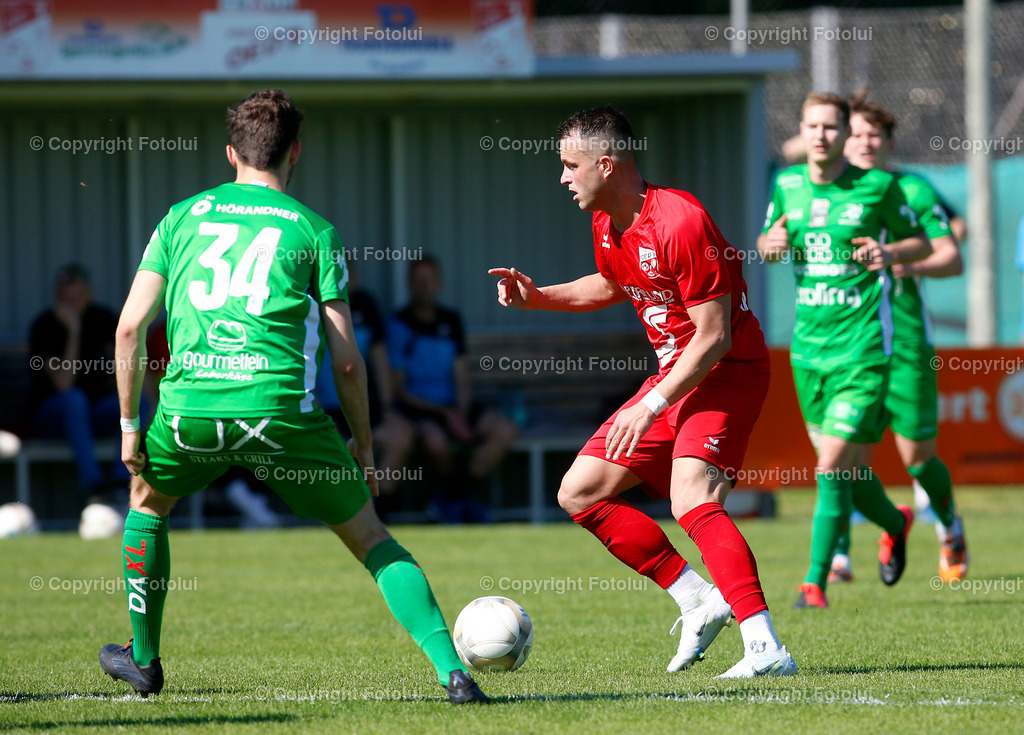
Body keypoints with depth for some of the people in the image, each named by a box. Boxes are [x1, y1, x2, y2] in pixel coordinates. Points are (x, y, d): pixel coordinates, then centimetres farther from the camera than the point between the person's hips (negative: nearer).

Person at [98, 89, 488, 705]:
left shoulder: (182, 217, 17)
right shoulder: (314, 231, 10)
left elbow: (131, 325, 10)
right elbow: (347, 360, 5)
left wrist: (129, 423, 18)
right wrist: (364, 444, 17)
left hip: (190, 406, 2)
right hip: (280, 407, -2)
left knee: (148, 500, 34)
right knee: (370, 537, 10)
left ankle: (144, 660, 40)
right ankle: (452, 670, -5)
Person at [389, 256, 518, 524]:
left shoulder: (451, 321, 12)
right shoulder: (399, 325, -5)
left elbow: (461, 379, 10)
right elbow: (399, 390, -7)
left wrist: (461, 414, -10)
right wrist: (444, 412, -14)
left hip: (453, 407, 6)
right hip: (417, 409, -6)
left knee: (505, 431, -17)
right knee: (436, 439, -38)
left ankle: (457, 494, -5)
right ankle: (455, 490, -6)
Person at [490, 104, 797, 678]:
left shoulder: (680, 222, -24)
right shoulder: (607, 224, 5)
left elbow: (715, 336, -24)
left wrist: (651, 406, -25)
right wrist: (538, 296, 12)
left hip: (727, 373, -10)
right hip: (673, 376, 10)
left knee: (690, 498, -30)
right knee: (580, 492, 7)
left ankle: (765, 647, -36)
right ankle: (700, 602, 8)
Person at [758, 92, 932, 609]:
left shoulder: (877, 186, -6)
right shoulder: (787, 186, 5)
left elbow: (921, 243, 6)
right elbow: (768, 243, 20)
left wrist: (890, 253, -15)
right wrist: (769, 244, -4)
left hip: (862, 348, -5)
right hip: (808, 347, 5)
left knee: (832, 467, -12)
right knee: (844, 468, 14)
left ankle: (816, 581, -2)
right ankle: (894, 523, 44)